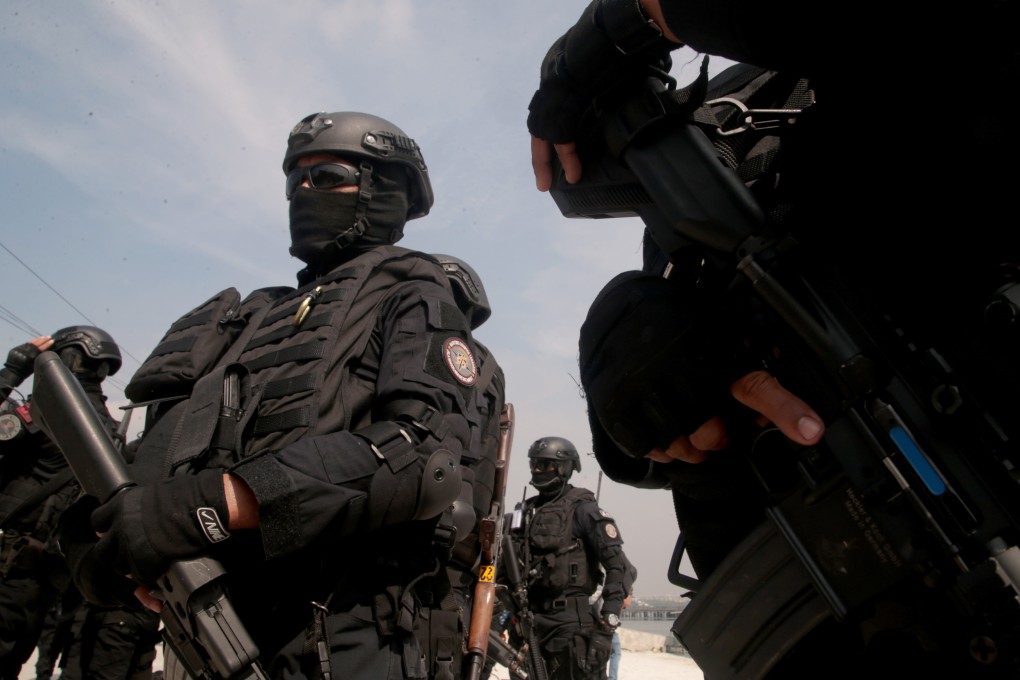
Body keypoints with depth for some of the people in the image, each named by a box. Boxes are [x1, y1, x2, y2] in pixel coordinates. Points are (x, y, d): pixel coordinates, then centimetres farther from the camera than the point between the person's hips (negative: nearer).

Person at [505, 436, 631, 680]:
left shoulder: (582, 508, -4)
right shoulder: (527, 510, 15)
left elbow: (617, 565, -10)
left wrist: (607, 624, -16)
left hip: (569, 616, -6)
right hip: (528, 616, 6)